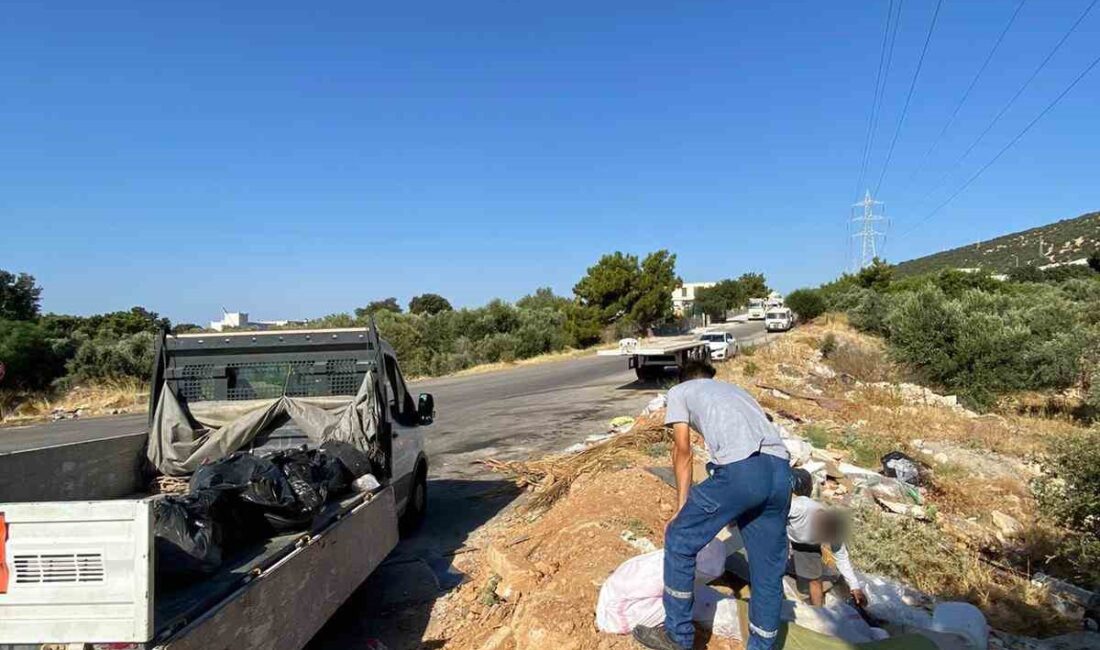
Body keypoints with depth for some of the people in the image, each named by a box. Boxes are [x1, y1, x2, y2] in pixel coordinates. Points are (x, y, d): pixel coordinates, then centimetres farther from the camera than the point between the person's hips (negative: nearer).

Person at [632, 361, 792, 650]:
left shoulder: (679, 391, 22)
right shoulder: (734, 390, 37)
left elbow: (683, 453, 18)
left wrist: (683, 508, 25)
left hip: (741, 469, -6)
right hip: (781, 471, 6)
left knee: (679, 541, 13)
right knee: (769, 569, 18)